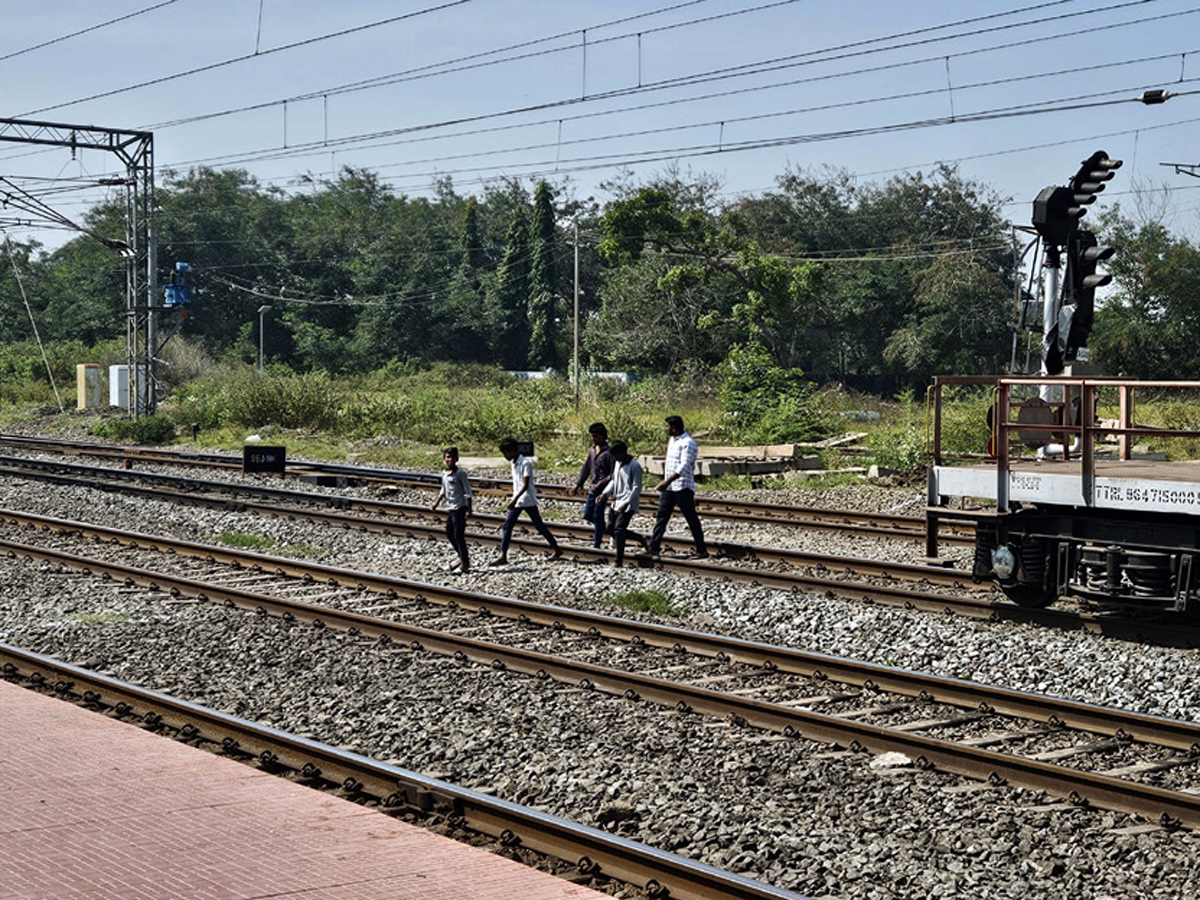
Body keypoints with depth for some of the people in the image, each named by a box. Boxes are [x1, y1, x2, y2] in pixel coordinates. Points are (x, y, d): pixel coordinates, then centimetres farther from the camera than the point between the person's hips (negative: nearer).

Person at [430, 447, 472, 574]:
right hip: (450, 508, 8)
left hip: (459, 508, -8)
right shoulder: (444, 474, 9)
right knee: (449, 534, 13)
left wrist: (469, 509, -17)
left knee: (458, 535, -8)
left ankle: (465, 564, -2)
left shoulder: (460, 473, -13)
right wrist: (436, 502, 14)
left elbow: (467, 491, -13)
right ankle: (463, 557, 27)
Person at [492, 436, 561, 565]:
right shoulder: (514, 463, 10)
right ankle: (503, 555, -4)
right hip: (517, 502, 8)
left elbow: (525, 485, -21)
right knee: (507, 526, -2)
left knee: (539, 525, 2)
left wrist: (514, 499, -29)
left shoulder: (526, 463, -16)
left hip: (528, 501, -8)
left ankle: (556, 549, 16)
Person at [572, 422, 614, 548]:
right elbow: (586, 468, 18)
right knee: (588, 515, 9)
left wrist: (603, 482, -24)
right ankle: (607, 529, 29)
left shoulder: (608, 452, -13)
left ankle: (596, 544, 5)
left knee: (597, 516, -3)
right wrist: (578, 484, 16)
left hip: (603, 489, -8)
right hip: (593, 488, 8)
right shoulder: (592, 450, 10)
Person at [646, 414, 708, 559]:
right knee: (661, 516, 5)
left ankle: (702, 551, 2)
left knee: (692, 520, -3)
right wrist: (665, 482, 22)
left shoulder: (687, 443, -15)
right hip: (668, 487, 9)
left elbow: (684, 466, -23)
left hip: (683, 487, -9)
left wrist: (667, 481, -29)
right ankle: (653, 548, 7)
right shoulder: (672, 440, 15)